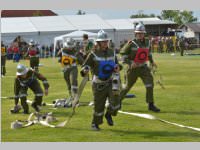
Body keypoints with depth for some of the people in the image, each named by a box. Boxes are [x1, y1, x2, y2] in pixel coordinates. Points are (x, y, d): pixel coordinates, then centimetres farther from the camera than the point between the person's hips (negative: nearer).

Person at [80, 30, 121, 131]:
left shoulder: (112, 52, 6)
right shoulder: (93, 54, -8)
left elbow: (116, 64, 21)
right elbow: (85, 66, -9)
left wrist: (116, 68, -3)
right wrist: (85, 70, -32)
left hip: (110, 82, 3)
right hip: (98, 84, -3)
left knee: (115, 101, -14)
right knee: (98, 105, 1)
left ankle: (109, 115, 18)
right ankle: (95, 124, 24)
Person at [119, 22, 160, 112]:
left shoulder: (147, 42, 5)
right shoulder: (131, 44, -14)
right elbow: (123, 54, -11)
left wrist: (151, 61, 17)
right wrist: (130, 62, -23)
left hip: (143, 67, 4)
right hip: (133, 68, -4)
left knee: (150, 84, -11)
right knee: (128, 86, 7)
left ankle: (151, 105, -5)